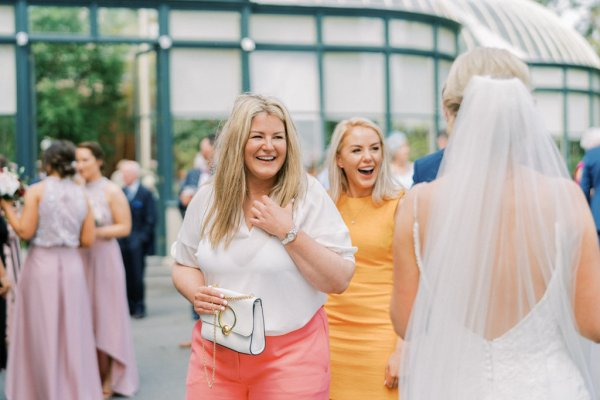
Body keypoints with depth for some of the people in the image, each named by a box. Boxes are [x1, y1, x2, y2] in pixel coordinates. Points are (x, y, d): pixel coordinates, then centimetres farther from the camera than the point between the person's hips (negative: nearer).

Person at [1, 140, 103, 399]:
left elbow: (25, 231, -10)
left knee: (41, 334, 7)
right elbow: (87, 240, 3)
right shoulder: (81, 194, 4)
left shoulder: (37, 190, -6)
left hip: (41, 264, -3)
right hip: (71, 266, 3)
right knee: (72, 333, 11)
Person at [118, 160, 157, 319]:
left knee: (137, 277, -2)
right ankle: (129, 306, 14)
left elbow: (150, 219, -5)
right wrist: (118, 237, 2)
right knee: (125, 277, 5)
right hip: (122, 243, 4)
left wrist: (141, 238, -11)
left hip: (137, 244, -4)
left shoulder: (145, 194, -2)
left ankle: (139, 307, 8)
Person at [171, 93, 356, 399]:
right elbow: (184, 266, 13)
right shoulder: (208, 199, 2)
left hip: (291, 356, -2)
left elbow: (339, 281, -10)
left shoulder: (309, 196, -7)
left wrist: (288, 232, -19)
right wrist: (197, 293, -9)